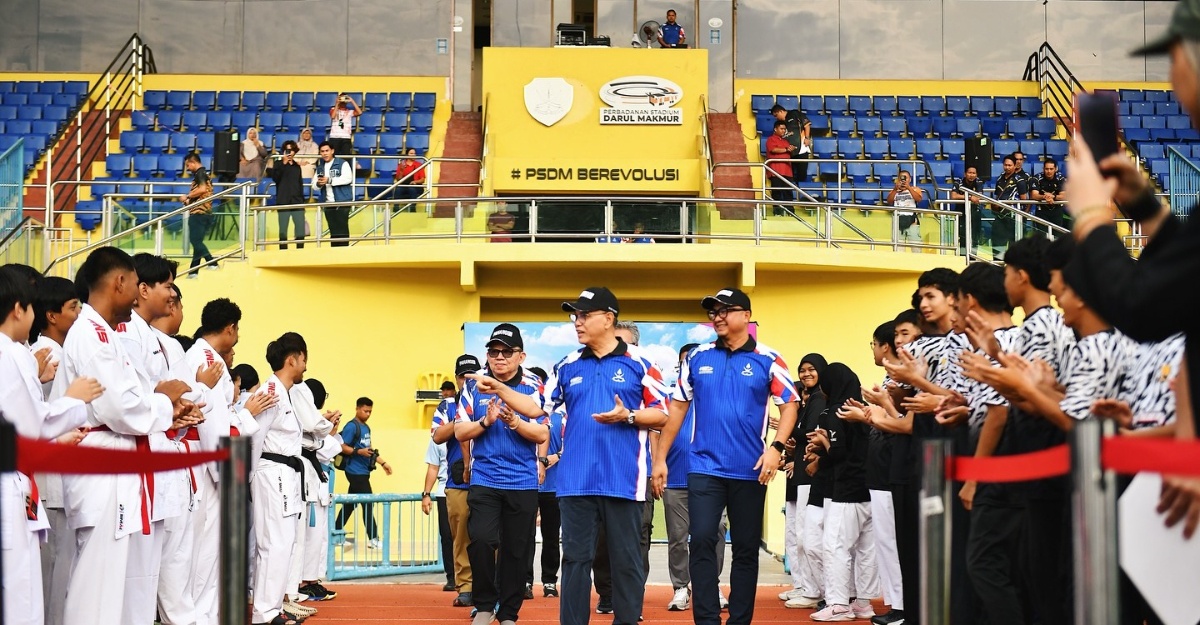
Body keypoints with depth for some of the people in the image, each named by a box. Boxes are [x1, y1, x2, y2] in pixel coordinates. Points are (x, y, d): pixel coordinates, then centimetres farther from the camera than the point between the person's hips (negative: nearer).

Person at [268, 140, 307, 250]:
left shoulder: (297, 166, 16)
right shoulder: (278, 163, 5)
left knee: (301, 233, -4)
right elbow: (275, 178, -13)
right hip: (283, 202, -3)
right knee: (283, 232, -4)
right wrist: (283, 163, -16)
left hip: (297, 202, 3)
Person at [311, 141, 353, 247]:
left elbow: (348, 178, -16)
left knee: (342, 230, -7)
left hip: (342, 203, -5)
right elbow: (314, 186, 13)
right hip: (328, 204, 5)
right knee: (333, 232, 7)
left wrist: (330, 180, -19)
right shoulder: (320, 168, 16)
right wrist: (318, 183, -11)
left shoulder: (342, 164, -1)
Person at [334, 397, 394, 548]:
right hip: (356, 471, -9)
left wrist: (382, 463, 21)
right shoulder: (351, 426, -10)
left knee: (350, 504, 11)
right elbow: (342, 447, -16)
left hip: (363, 471, 9)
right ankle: (373, 539, -6)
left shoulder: (366, 428, 17)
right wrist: (359, 452, -28)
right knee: (367, 504, -8)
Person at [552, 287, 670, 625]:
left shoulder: (638, 363, 1)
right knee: (576, 558, 6)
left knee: (626, 560, 4)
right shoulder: (568, 366, 11)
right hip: (575, 481, 3)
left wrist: (627, 416, -13)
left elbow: (663, 415, 2)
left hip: (623, 481, -3)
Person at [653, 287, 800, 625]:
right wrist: (660, 458, 6)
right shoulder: (697, 357, 6)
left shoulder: (767, 360, -1)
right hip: (704, 468, 1)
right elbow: (677, 408, 10)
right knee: (702, 541, -9)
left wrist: (776, 447, -15)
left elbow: (789, 405, -1)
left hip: (749, 471, -1)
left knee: (746, 549, 7)